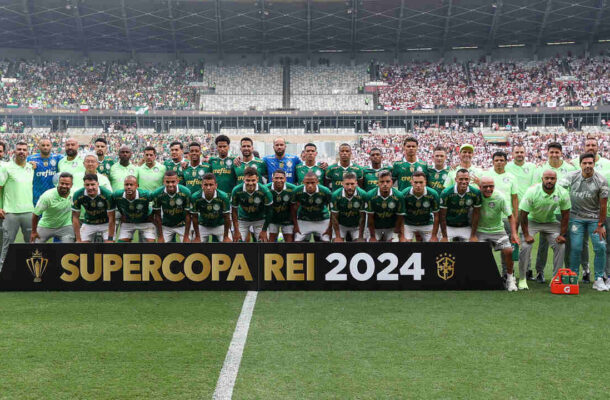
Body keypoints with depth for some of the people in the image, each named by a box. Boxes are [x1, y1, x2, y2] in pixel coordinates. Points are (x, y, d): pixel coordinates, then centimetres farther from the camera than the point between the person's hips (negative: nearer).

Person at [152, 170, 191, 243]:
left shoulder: (186, 192, -23)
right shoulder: (157, 194, -19)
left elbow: (188, 215, -14)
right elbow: (157, 215, -8)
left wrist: (186, 236, -12)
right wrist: (160, 236, -7)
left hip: (182, 225, -1)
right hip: (165, 226, 1)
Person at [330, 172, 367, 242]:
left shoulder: (362, 195, -23)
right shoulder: (336, 195, -22)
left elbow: (362, 217, -14)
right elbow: (334, 217, -13)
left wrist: (361, 237, -12)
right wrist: (338, 237, -13)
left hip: (356, 226, 0)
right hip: (340, 225, 0)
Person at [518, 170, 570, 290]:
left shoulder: (562, 193, -17)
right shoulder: (532, 191, -26)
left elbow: (565, 214, -5)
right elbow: (523, 214, -19)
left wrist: (562, 234, -8)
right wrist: (526, 235, -19)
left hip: (551, 221, 3)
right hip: (532, 221, -3)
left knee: (560, 246, -11)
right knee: (526, 246, -18)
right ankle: (522, 279, -4)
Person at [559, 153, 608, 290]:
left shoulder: (601, 181, -9)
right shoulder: (571, 176, -8)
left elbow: (603, 204, -5)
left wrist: (601, 225, -3)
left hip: (595, 218, 0)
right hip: (576, 217, 0)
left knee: (600, 247, -7)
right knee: (575, 248, -5)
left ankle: (599, 280, 5)